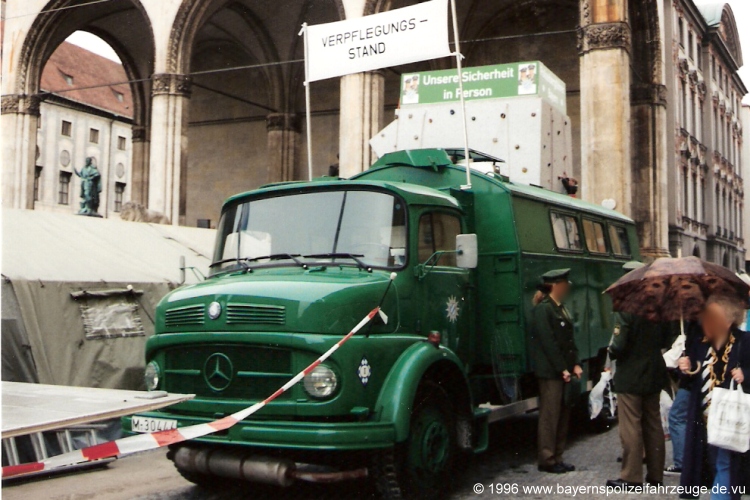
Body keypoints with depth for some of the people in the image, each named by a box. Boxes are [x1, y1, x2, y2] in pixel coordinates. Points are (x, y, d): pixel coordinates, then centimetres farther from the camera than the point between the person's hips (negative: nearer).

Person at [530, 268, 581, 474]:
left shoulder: (561, 309, 17)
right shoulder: (543, 309, -11)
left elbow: (569, 339, 17)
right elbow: (548, 342, -16)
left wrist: (575, 365, 6)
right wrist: (562, 369, -16)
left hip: (563, 371, 9)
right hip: (550, 372, -9)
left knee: (563, 415, 11)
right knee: (549, 416, -4)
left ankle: (557, 458, 19)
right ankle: (547, 460, 4)